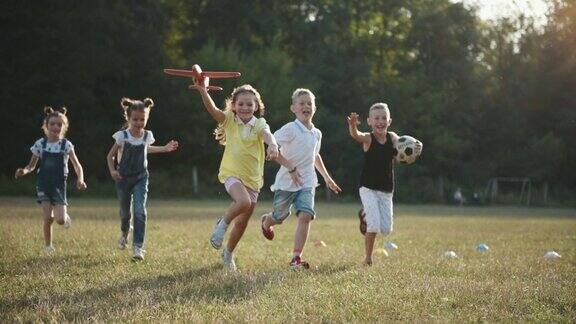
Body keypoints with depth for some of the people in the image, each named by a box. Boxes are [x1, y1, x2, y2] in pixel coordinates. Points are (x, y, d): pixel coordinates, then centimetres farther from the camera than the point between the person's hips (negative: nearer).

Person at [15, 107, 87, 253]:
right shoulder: (40, 144, 0)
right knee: (48, 217, -11)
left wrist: (80, 179, -28)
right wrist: (24, 171, -13)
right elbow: (32, 165, 9)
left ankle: (65, 215, 25)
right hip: (43, 184, 1)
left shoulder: (66, 145, -4)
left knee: (60, 220, -12)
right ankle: (48, 245, 9)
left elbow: (77, 165, -10)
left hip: (59, 185, -1)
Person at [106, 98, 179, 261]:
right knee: (125, 211, 14)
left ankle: (138, 247, -15)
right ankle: (124, 233, 48)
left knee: (140, 211, -15)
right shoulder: (122, 136, -13)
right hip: (123, 178, -1)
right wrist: (112, 170, -18)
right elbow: (111, 155, -2)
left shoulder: (147, 135, -4)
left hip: (141, 178, 1)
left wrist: (165, 148, 15)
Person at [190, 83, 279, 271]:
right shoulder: (230, 120, -3)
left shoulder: (259, 124, -4)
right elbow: (213, 110, -20)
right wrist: (203, 92, -38)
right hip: (232, 173, -3)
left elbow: (267, 135, -26)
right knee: (244, 202, -33)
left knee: (242, 222, 11)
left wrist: (273, 145, -49)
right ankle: (222, 225, -6)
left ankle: (228, 253, 34)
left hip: (253, 179, 3)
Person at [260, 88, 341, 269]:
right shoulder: (291, 129, -13)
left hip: (307, 182, 4)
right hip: (287, 182, -4)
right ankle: (266, 222, 51)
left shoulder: (316, 134, 10)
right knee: (279, 217, 12)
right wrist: (290, 167, -22)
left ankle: (296, 258, -16)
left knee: (305, 215, -17)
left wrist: (327, 177, 29)